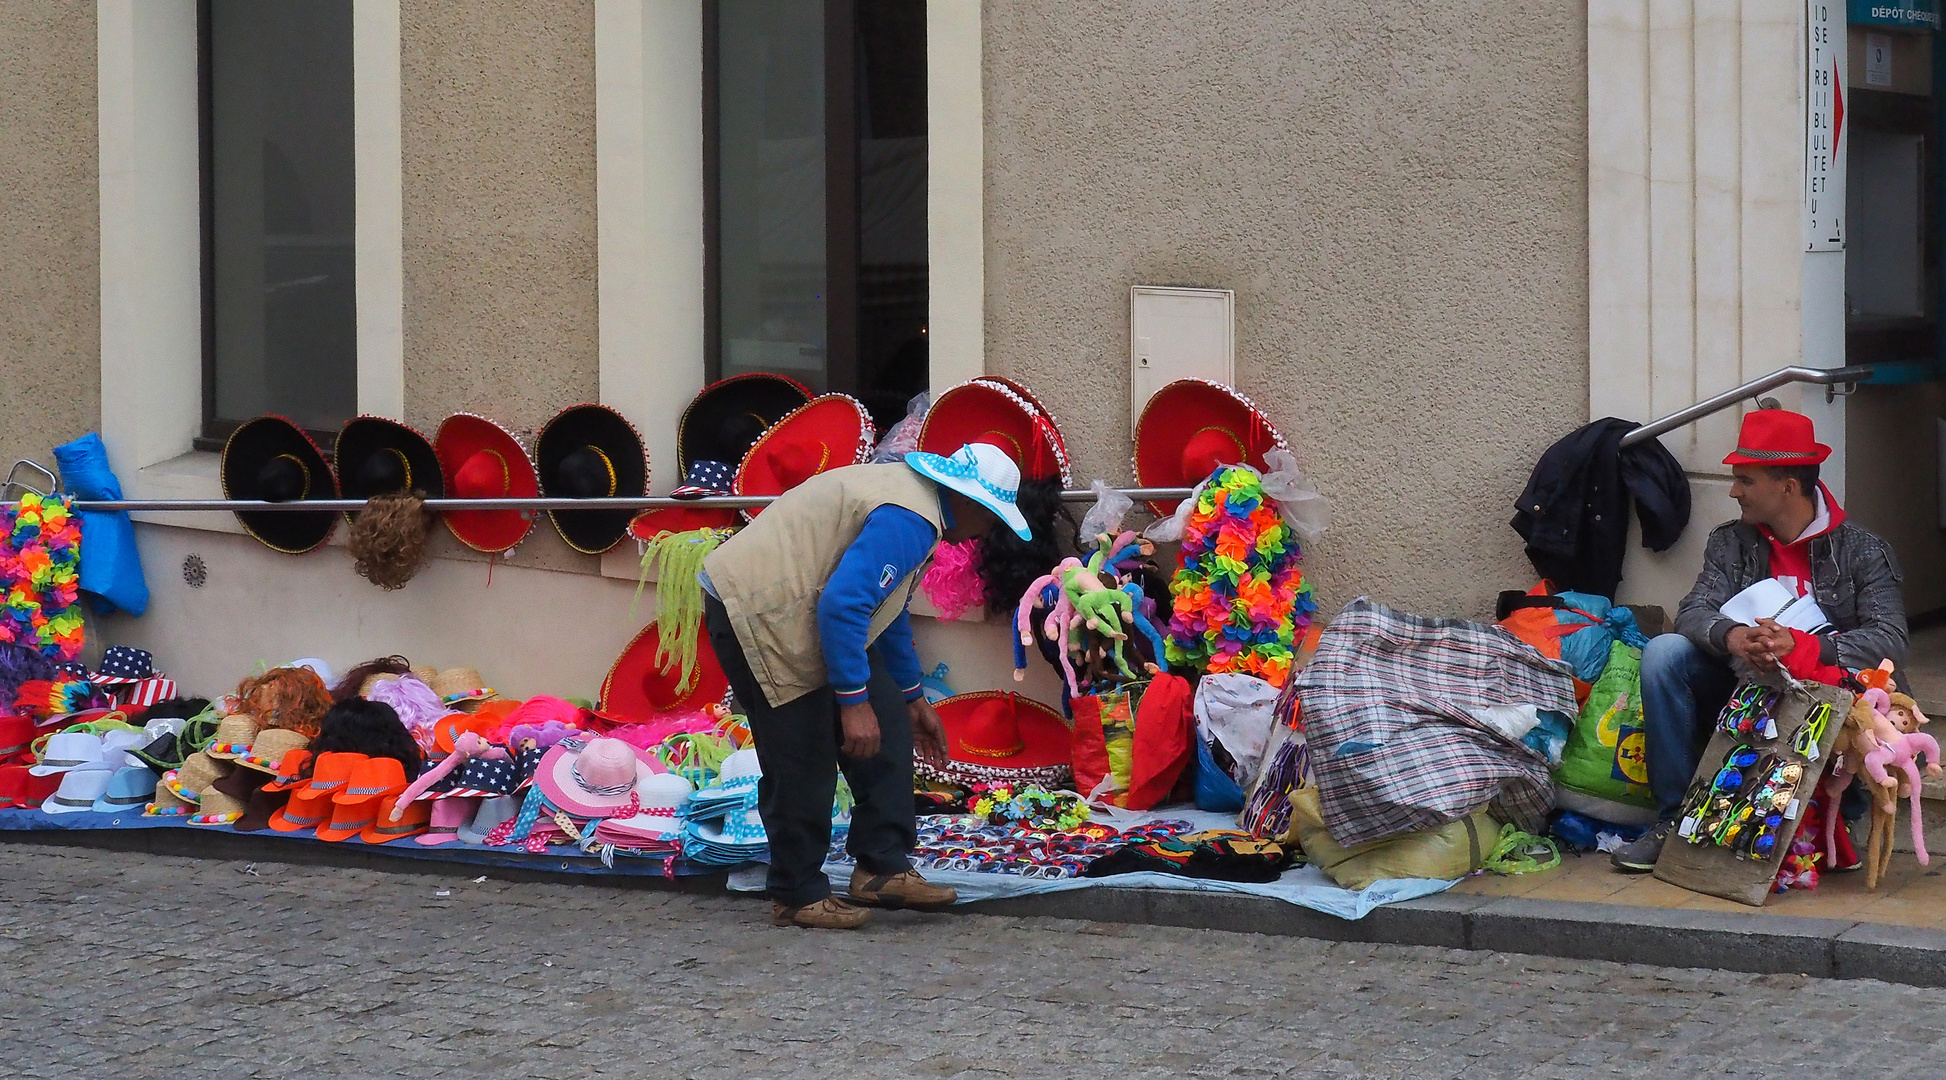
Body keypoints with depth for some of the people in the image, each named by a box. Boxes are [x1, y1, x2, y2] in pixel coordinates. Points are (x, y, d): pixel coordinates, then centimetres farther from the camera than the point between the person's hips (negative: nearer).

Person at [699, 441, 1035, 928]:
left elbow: (886, 609, 28)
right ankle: (797, 896, 10)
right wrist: (853, 700, -23)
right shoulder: (910, 521, -19)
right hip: (755, 614, -11)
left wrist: (912, 698, 35)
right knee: (802, 765, -4)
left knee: (886, 728, 7)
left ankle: (882, 868, 10)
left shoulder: (908, 491, 16)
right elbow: (842, 605, -28)